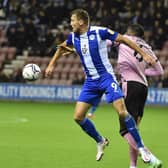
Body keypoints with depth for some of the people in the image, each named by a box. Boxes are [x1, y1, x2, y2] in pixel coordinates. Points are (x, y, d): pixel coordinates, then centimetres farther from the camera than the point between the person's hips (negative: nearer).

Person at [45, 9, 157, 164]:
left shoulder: (100, 32, -15)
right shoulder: (73, 37, 3)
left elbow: (123, 39, -8)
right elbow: (62, 47, 25)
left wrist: (144, 55, -9)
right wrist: (51, 65, 21)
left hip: (106, 77, -6)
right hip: (90, 81, 6)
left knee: (122, 112, -20)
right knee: (78, 116, -3)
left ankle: (140, 146, -8)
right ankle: (100, 142, 20)